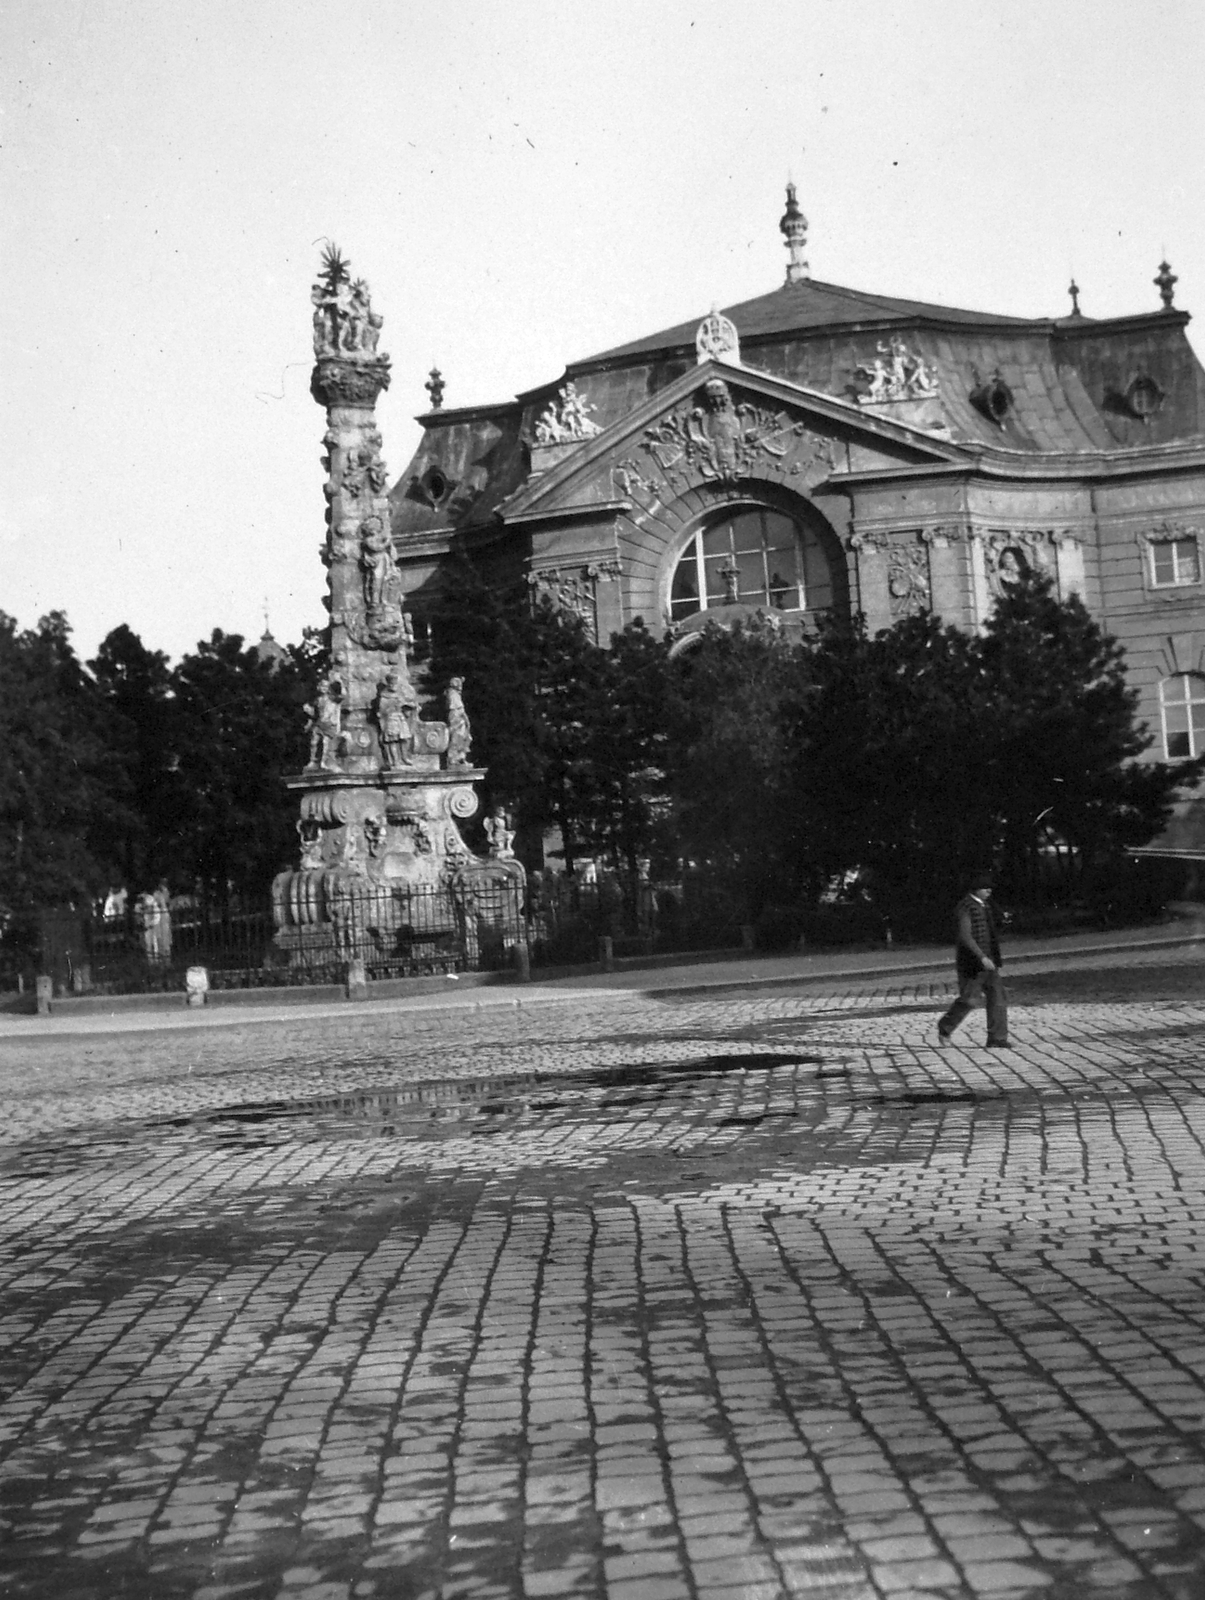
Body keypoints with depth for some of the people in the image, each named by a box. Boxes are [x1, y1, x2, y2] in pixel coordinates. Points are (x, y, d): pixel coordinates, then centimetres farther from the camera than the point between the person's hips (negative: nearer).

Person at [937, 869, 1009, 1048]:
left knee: (997, 999, 0)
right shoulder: (965, 907, -15)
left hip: (988, 962, 8)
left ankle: (997, 1040, 1)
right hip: (972, 963, -8)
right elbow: (965, 936, -23)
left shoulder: (984, 905, 13)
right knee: (967, 1000, 0)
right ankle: (945, 1028, 22)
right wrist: (982, 958, -29)